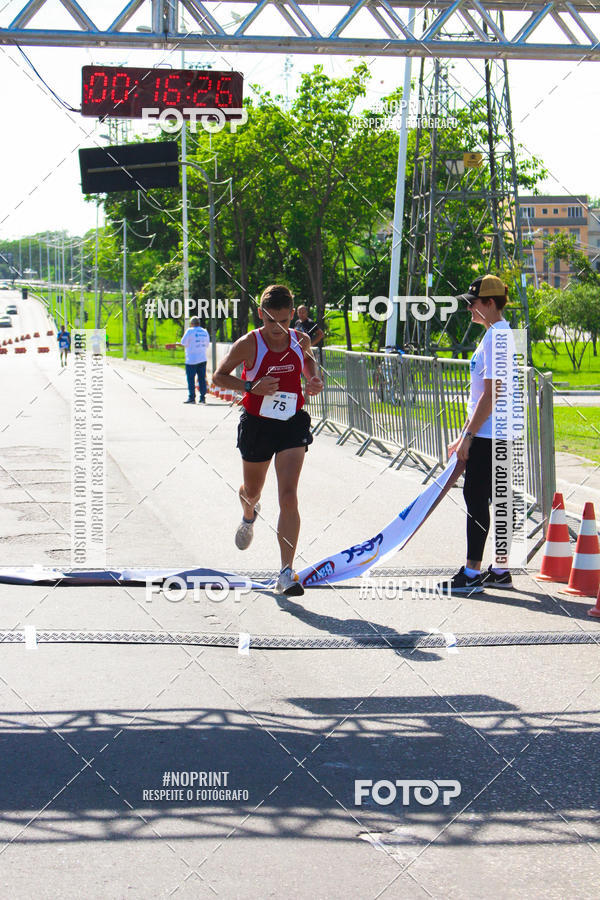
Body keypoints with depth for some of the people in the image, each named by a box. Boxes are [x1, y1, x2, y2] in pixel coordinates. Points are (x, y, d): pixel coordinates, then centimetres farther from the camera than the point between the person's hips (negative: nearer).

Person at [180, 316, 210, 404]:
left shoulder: (190, 331, -9)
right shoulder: (205, 332, 9)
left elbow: (183, 343, -8)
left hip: (191, 359, -5)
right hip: (202, 359, 5)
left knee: (190, 379, -1)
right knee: (202, 378, 7)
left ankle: (191, 397, -3)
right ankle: (203, 397, 6)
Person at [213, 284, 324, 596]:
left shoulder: (300, 340, -5)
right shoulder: (248, 345, -15)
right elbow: (219, 376, -6)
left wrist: (314, 379, -2)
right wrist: (251, 387, -21)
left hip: (292, 424, 0)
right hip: (257, 425, 0)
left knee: (288, 496, -14)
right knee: (251, 492, 21)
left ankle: (286, 573, -13)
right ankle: (249, 515, 61)